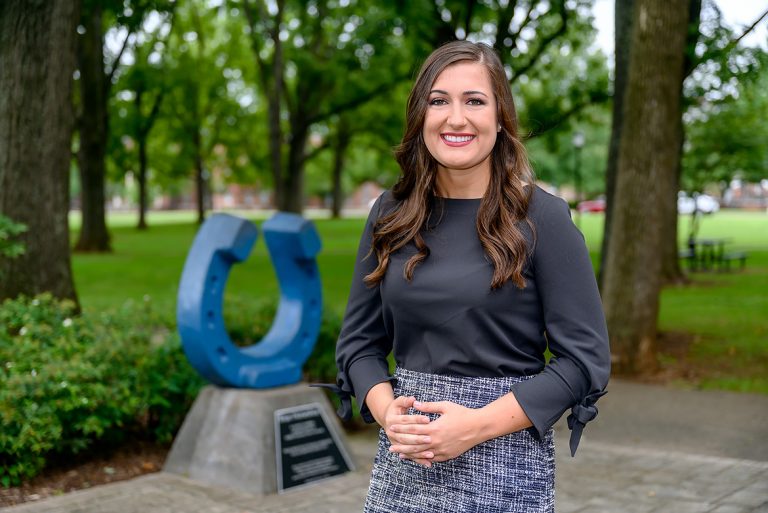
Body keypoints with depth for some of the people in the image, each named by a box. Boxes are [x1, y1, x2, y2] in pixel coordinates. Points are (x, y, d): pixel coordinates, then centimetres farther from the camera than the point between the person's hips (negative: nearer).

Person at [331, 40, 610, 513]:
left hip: (504, 464, -3)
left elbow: (585, 358, -10)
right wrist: (388, 412, -10)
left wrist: (479, 424, -17)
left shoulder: (543, 218, -8)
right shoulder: (390, 216, 3)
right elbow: (360, 341, 8)